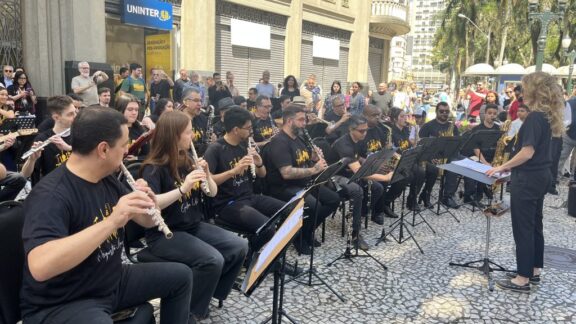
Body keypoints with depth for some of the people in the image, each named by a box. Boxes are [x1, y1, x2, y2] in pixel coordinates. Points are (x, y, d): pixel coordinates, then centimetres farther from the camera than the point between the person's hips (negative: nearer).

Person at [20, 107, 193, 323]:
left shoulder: (107, 180, 0)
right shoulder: (51, 195, -25)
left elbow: (148, 222, 8)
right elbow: (40, 267, -40)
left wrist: (148, 203, -16)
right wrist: (112, 221, -43)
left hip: (114, 281, 8)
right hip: (61, 304, -8)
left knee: (181, 276, 11)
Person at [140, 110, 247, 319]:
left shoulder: (187, 162, 7)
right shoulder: (154, 168, -14)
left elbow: (213, 193, 11)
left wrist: (206, 174, -8)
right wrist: (182, 188, -36)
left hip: (194, 227, 8)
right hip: (165, 234, -7)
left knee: (239, 247, -7)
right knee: (212, 260, -28)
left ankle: (210, 292, 10)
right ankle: (190, 312, -5)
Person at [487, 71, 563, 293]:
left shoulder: (535, 117, -20)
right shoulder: (547, 116, 10)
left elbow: (528, 152, -24)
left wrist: (502, 167, -15)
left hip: (528, 178, -10)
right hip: (541, 175, 10)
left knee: (523, 228, -2)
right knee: (534, 225, 17)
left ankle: (523, 279, 7)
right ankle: (534, 271, 28)